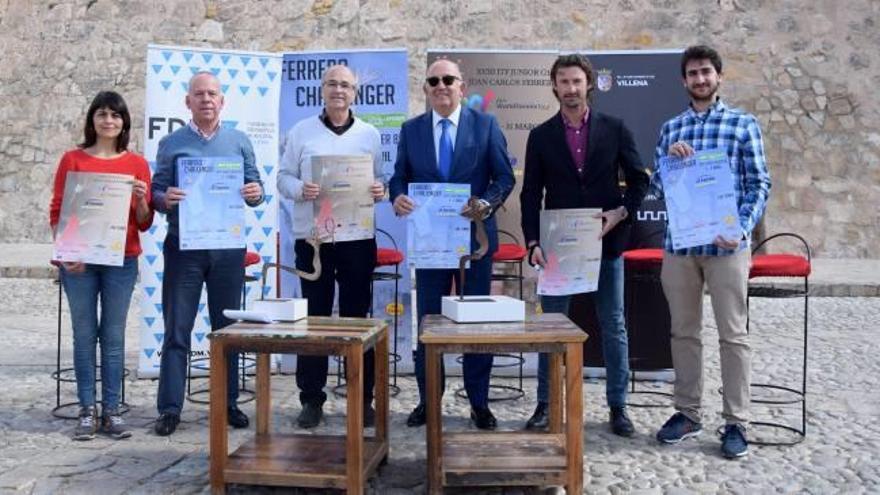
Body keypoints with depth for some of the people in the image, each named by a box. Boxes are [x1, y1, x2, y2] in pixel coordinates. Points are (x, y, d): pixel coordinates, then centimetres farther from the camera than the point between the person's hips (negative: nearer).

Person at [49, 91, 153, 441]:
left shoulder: (137, 164, 6)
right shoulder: (73, 159, 4)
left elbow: (144, 223, 6)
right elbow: (57, 212, 4)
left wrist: (141, 200, -14)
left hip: (121, 261, 1)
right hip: (79, 262, 0)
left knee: (114, 336, 4)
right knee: (84, 335, 3)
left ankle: (112, 411, 11)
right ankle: (87, 411, 11)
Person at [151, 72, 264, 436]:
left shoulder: (239, 141, 9)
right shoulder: (171, 143, 5)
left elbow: (254, 186, 8)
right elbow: (156, 191, 3)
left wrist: (255, 194, -14)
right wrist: (164, 199, -20)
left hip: (228, 246, 2)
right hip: (183, 246, -1)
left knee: (227, 328, 9)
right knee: (177, 329, 0)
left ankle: (229, 403, 19)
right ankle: (170, 408, 6)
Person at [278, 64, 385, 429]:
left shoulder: (370, 135, 10)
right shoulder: (301, 132, 7)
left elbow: (381, 179, 11)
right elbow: (283, 177, 5)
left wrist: (381, 191, -11)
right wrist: (299, 189, -16)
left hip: (358, 238, 1)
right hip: (312, 238, 0)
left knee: (358, 317, 5)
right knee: (314, 318, 5)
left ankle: (363, 398, 15)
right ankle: (311, 399, 14)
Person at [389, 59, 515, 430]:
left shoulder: (486, 125, 1)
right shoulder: (411, 130, 7)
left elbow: (505, 177, -1)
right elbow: (399, 176, 8)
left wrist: (487, 203, -20)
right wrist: (398, 197, -15)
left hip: (475, 236, -1)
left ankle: (479, 403, 17)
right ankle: (427, 400, 19)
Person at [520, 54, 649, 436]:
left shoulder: (614, 129, 3)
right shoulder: (541, 136, 4)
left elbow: (639, 178, 7)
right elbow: (531, 195, 2)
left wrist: (623, 212, -10)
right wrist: (533, 243, -8)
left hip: (605, 242, 0)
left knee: (613, 326, 6)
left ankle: (617, 407, 17)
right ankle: (545, 405, 15)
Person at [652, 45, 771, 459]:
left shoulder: (743, 124, 2)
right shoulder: (670, 128, 12)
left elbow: (759, 184, -1)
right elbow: (658, 186, 10)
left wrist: (743, 229, -16)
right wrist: (668, 158, -10)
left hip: (726, 245, -3)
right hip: (678, 244, 4)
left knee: (733, 334, 1)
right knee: (684, 332, 10)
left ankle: (736, 422, 9)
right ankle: (687, 413, 21)